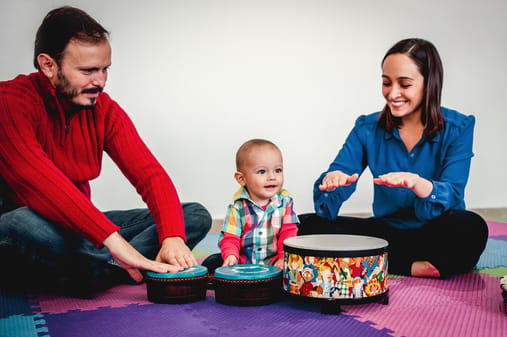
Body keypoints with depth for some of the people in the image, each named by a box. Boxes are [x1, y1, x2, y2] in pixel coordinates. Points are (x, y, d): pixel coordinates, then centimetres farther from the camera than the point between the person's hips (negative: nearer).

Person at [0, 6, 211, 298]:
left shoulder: (104, 109, 0)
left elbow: (150, 174, -8)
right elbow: (39, 180, -32)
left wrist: (173, 237, -27)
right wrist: (112, 238, -40)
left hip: (81, 228, 6)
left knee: (196, 216, -5)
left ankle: (82, 276, -22)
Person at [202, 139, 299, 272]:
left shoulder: (285, 202, 1)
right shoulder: (238, 206, -4)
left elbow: (288, 233, -2)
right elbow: (230, 236, -6)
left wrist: (285, 257, -18)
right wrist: (230, 255, -28)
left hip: (273, 262, 1)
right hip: (242, 262, 0)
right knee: (211, 263, -18)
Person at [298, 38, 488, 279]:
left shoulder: (457, 128, -4)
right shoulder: (368, 128, 3)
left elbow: (452, 195, -17)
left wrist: (417, 184, -40)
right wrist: (331, 181, -33)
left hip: (436, 236, -3)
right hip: (386, 231, 4)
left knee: (470, 227, -36)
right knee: (307, 224, -17)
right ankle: (410, 267, -20)